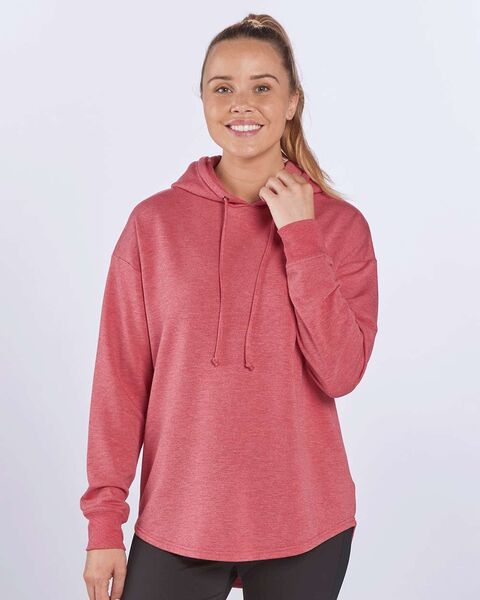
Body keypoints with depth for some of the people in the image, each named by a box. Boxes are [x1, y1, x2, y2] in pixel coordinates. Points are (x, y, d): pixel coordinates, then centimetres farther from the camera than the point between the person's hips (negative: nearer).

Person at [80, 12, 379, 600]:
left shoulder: (339, 223, -3)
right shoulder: (154, 222, -3)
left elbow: (340, 372, -12)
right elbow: (120, 380, -2)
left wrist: (300, 237, -15)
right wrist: (105, 519, -2)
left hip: (304, 527, 0)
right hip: (176, 523, 0)